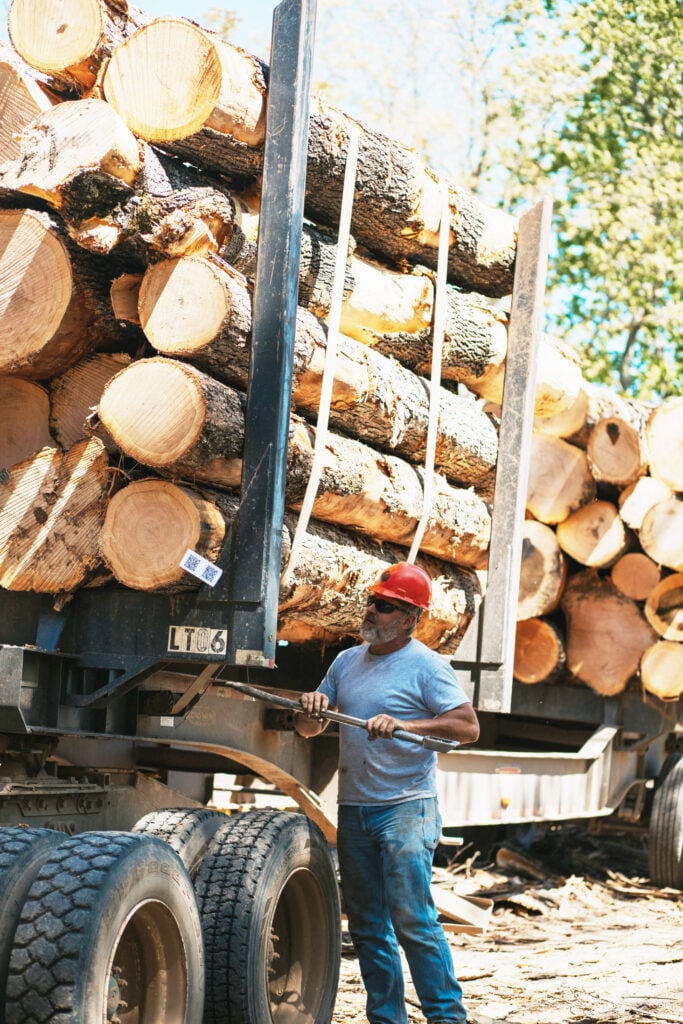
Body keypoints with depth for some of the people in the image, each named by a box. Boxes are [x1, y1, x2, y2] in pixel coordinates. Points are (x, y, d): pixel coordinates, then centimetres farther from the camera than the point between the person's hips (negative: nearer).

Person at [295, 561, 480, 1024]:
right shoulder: (347, 662, 14)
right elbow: (311, 730, 18)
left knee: (413, 920, -11)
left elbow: (468, 727, -15)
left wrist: (403, 725, -25)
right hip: (354, 810, 7)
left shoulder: (426, 665, -6)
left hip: (406, 810, -7)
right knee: (367, 927, 9)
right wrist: (311, 710, -6)